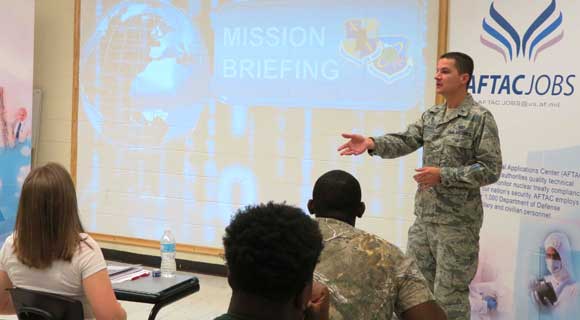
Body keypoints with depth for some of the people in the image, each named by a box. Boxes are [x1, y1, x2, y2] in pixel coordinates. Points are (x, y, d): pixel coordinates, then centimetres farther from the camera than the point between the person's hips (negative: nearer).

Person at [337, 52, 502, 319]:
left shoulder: (480, 118, -9)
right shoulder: (430, 116, 11)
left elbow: (491, 170, -13)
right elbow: (405, 141, -3)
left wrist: (443, 175, -20)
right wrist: (373, 143, -22)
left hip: (457, 222, -7)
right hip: (424, 217, 7)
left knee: (449, 295, 2)